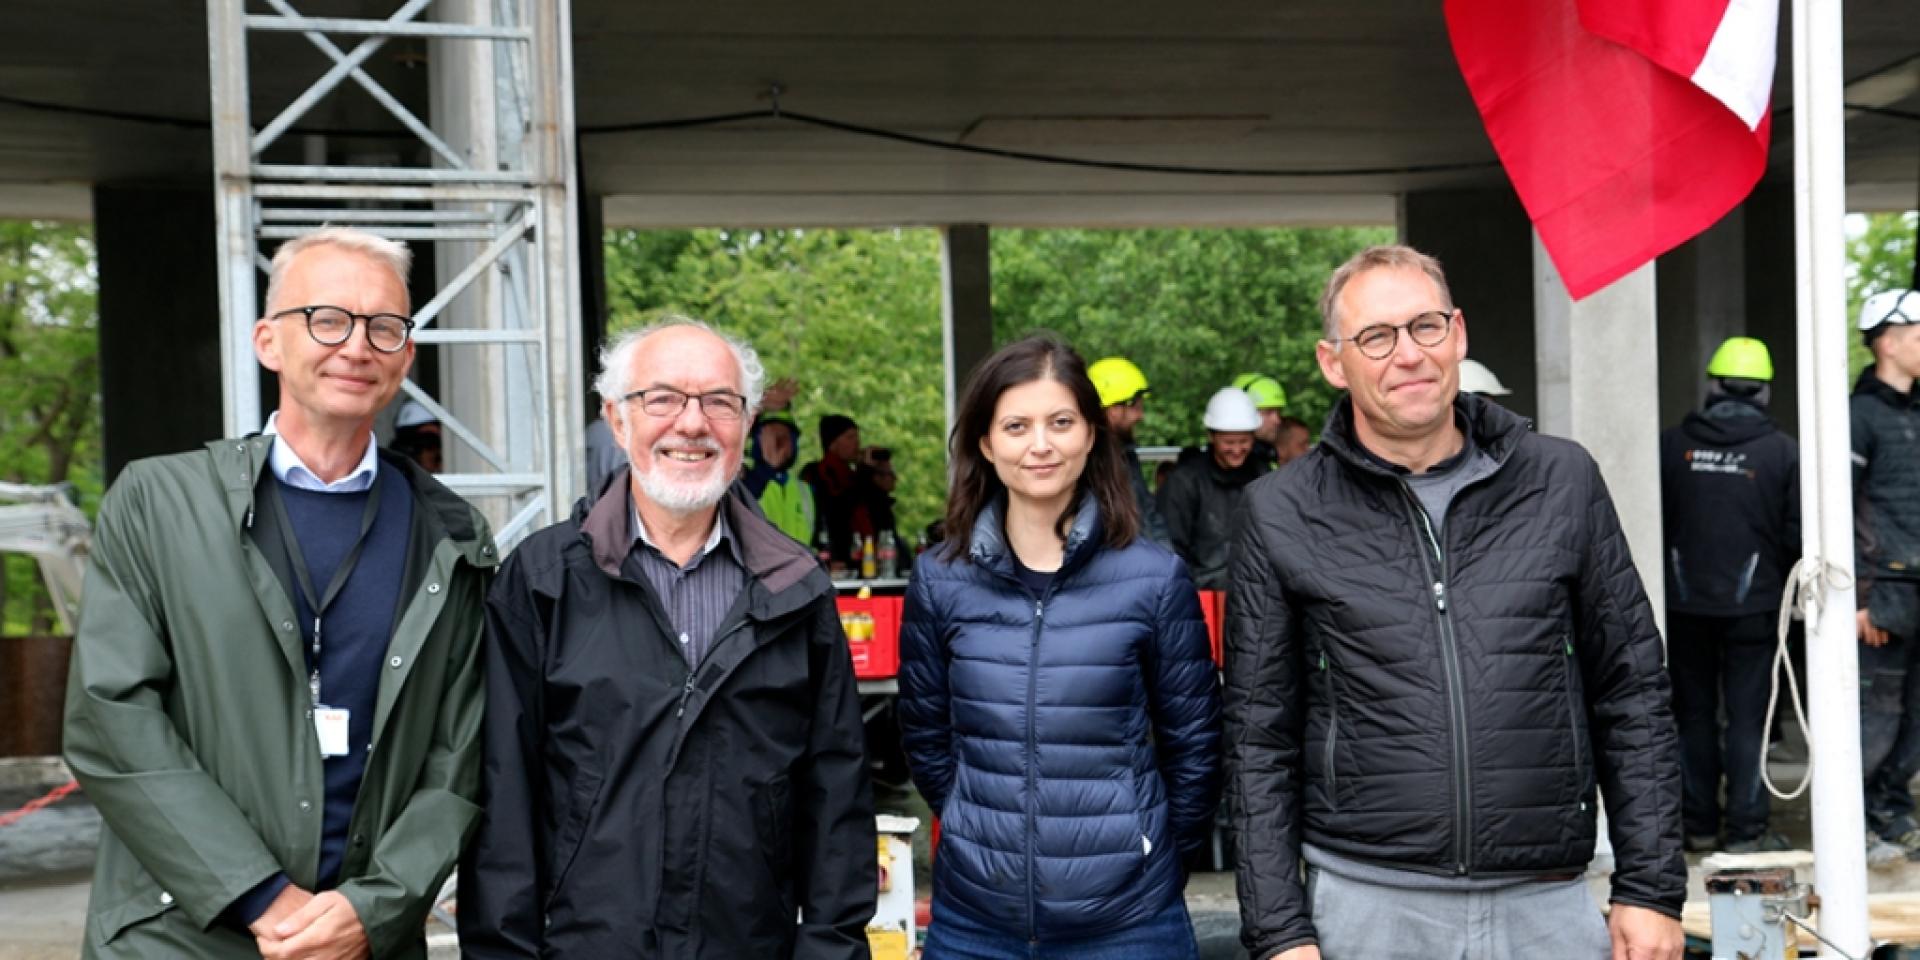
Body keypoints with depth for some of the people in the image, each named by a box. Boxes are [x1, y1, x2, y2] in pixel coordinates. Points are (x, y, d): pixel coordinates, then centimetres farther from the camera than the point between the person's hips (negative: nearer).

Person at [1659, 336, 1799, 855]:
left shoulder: (1672, 444, -2)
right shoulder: (1782, 451, -5)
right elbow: (1796, 534, -4)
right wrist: (1795, 590, 13)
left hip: (1684, 603, 2)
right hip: (1753, 604, -1)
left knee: (1694, 714, 11)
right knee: (1748, 716, 3)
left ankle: (1699, 825, 16)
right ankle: (1745, 829, 4)